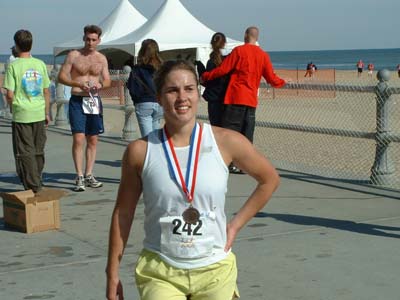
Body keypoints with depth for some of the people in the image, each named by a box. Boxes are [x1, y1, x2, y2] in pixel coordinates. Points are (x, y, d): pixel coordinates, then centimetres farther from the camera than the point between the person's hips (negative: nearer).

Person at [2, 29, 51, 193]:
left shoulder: (13, 66, -9)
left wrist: (12, 106, 9)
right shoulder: (40, 64, 2)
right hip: (39, 114, 4)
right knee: (38, 151, 14)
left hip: (21, 114, -4)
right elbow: (46, 92, 5)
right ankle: (37, 183, 23)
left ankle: (32, 186, 2)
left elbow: (10, 95, -11)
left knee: (25, 152, 3)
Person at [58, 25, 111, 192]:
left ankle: (89, 175, 15)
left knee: (93, 140, 7)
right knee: (78, 139, -12)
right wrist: (78, 84, -17)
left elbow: (107, 80, 10)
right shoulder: (73, 55, 0)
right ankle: (79, 177, -8)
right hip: (77, 101, -4)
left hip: (95, 101, 4)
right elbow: (61, 77, -2)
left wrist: (100, 85, -13)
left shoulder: (101, 59, 10)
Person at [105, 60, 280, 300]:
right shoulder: (140, 151, -7)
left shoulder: (226, 142, -6)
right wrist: (113, 272, 5)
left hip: (215, 270, 1)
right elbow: (123, 213, 3)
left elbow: (270, 179, 10)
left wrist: (236, 224, 5)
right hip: (160, 272, -1)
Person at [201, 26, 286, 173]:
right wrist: (282, 82, 29)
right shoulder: (263, 55, 7)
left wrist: (205, 76, 8)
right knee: (247, 133, 8)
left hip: (236, 98, -4)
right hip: (251, 100, 4)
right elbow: (271, 78, 7)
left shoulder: (239, 51, -5)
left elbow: (222, 69, -6)